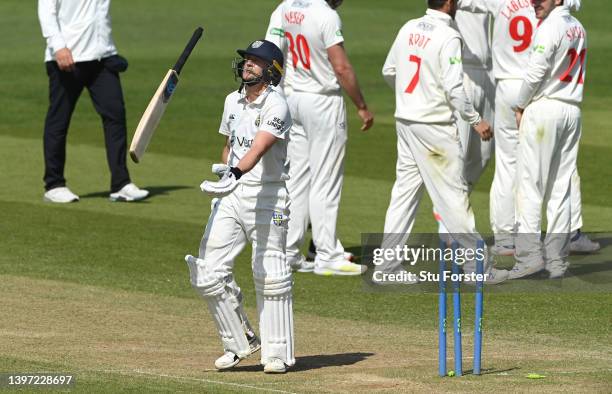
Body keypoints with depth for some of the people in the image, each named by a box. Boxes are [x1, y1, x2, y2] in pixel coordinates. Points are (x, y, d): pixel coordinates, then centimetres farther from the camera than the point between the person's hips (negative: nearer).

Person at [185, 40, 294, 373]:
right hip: (229, 195, 7)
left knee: (270, 276, -4)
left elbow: (258, 148, -28)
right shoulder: (233, 101, 11)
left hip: (267, 196, -7)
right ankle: (239, 341, 14)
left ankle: (278, 353, 6)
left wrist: (236, 174, -42)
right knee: (209, 273, -1)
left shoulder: (276, 106, -13)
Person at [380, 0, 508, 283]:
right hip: (434, 125, -7)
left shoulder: (408, 29, 7)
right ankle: (477, 266, 3)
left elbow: (388, 72, 16)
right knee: (453, 194, -2)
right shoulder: (448, 37, -15)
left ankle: (388, 265, 11)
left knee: (404, 191, 11)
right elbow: (454, 89, -20)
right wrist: (476, 121, -10)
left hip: (405, 120, 7)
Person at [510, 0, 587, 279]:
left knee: (530, 183, -5)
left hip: (545, 107, -8)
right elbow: (577, 74, 14)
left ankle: (529, 254, -11)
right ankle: (557, 260, 7)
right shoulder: (578, 27, 14)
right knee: (561, 187, 8)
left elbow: (536, 72, -16)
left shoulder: (550, 26, -12)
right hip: (573, 110, 8)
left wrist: (520, 107, -1)